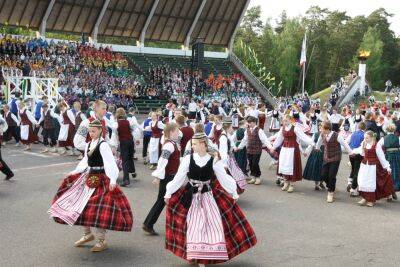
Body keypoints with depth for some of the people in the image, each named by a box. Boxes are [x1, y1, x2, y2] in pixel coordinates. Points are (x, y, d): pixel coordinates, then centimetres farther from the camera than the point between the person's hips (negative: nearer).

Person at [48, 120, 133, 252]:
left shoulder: (103, 145, -15)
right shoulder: (88, 144, 9)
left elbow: (110, 163, -23)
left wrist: (112, 180, -33)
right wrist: (75, 172, 23)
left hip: (100, 180, -8)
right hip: (88, 178, 8)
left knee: (99, 210, -9)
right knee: (81, 206, 12)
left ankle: (102, 241, 5)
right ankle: (87, 234, 31)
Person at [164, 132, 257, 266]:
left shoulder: (214, 160, -7)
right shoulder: (188, 159, -8)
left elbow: (224, 178, 1)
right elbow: (178, 178, -2)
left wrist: (234, 194, 7)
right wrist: (168, 194, 1)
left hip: (208, 197, 1)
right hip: (191, 197, 0)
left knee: (213, 224, 0)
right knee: (194, 227, 0)